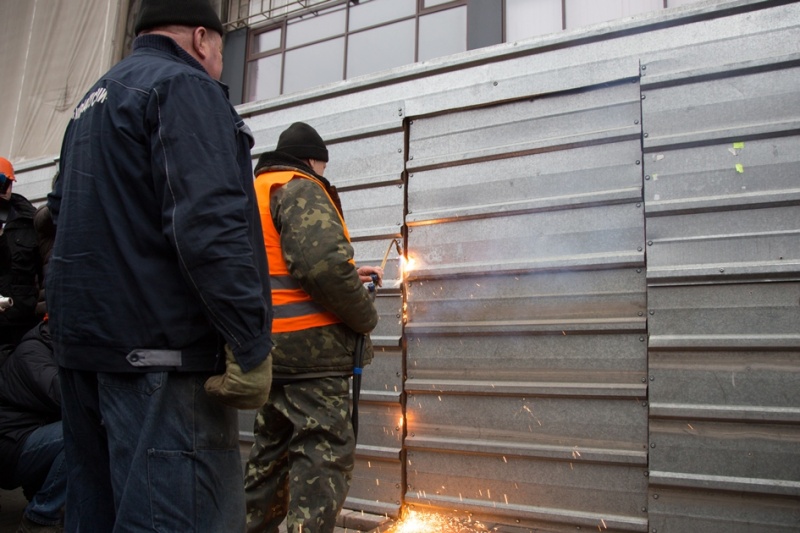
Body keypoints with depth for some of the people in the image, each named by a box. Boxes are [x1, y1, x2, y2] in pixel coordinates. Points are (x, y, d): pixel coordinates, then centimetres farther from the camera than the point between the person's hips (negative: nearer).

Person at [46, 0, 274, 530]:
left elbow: (61, 212, 28)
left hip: (81, 340, 10)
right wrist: (251, 345, -23)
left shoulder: (92, 103, 23)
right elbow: (210, 223, -21)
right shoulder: (185, 87, -7)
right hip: (159, 346, -10)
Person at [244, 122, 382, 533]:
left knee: (272, 450, 19)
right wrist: (366, 315, -10)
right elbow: (323, 263, -23)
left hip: (271, 346, 10)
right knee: (324, 454, -5)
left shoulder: (256, 191, 23)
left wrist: (350, 274, 27)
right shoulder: (300, 189, -7)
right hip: (310, 345, -10)